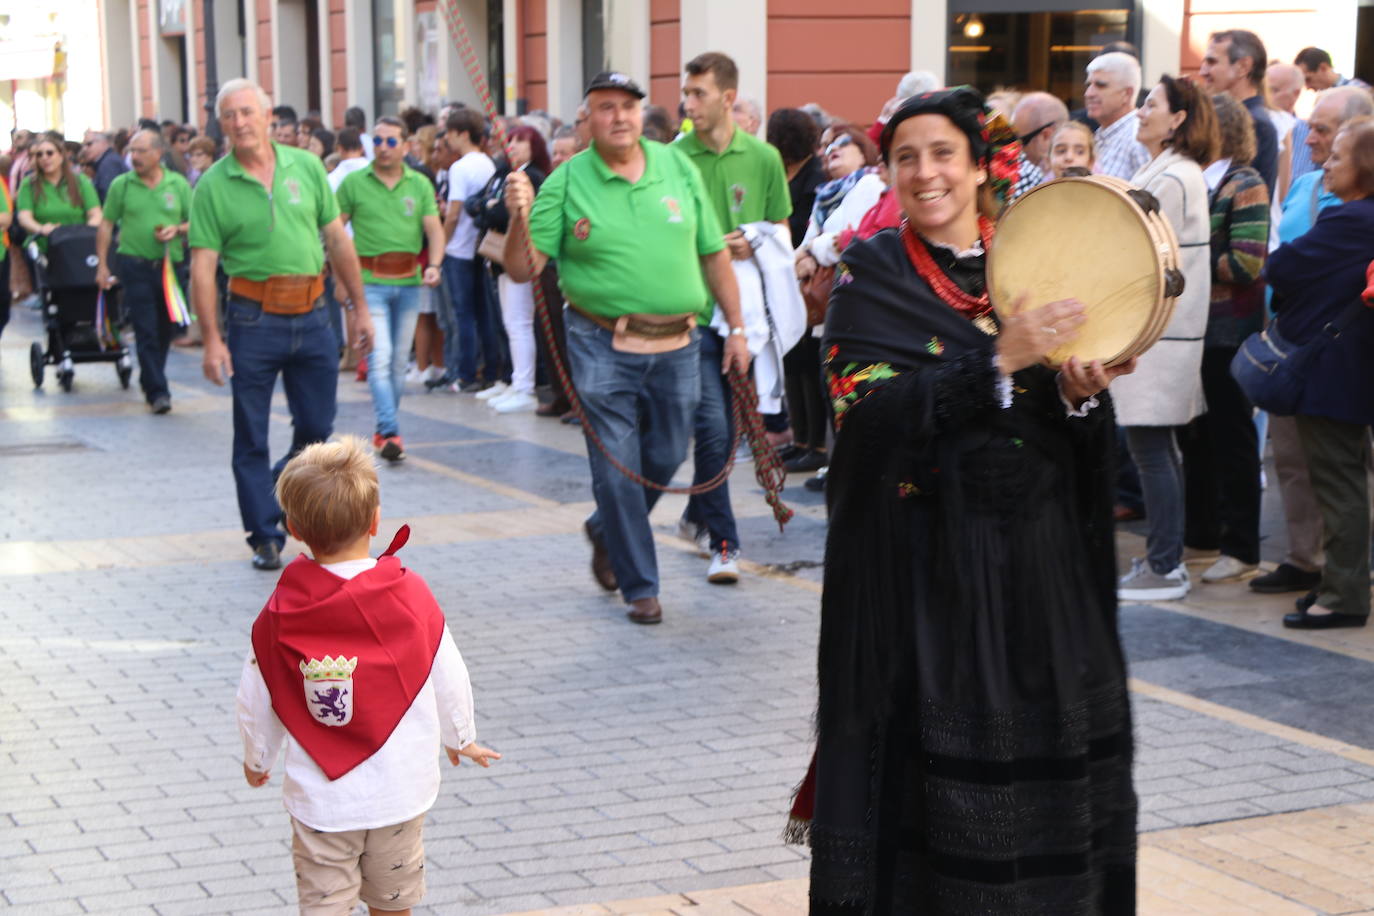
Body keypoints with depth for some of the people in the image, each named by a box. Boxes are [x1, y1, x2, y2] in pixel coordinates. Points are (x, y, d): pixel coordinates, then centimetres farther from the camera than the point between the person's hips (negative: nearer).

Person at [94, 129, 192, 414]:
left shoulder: (178, 184, 4)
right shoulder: (121, 185, 2)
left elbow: (195, 222, 8)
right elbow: (106, 225, 5)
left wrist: (177, 230, -13)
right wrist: (102, 265, 1)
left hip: (172, 265, 2)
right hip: (136, 266, -2)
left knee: (166, 328, 10)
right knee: (146, 330, -7)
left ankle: (150, 380, 29)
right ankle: (157, 391, -6)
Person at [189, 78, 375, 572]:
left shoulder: (306, 166, 6)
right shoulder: (213, 186, -3)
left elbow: (338, 240, 10)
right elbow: (203, 267, -6)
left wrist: (359, 308, 9)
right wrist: (212, 339, -13)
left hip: (311, 314, 3)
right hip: (253, 318, -3)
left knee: (317, 429, 9)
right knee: (252, 439, 3)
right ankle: (265, 536, 13)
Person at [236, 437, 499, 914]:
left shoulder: (281, 613, -11)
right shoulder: (411, 595, -11)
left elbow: (255, 700, -1)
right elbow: (449, 678, -1)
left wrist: (257, 759, 20)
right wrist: (461, 738, 19)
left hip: (320, 797, -1)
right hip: (401, 789, 1)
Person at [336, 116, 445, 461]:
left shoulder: (420, 185, 7)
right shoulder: (353, 183, 0)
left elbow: (434, 229, 2)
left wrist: (434, 265, -16)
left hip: (409, 281, 3)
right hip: (370, 281, -3)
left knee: (399, 360, 9)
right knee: (380, 357, -14)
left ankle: (384, 429, 23)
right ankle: (391, 432, -18)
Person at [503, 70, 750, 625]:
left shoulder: (678, 167, 6)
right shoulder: (566, 182, -3)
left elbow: (714, 254, 12)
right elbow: (522, 270, -5)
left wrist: (736, 328, 11)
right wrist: (519, 219, -24)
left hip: (676, 345, 3)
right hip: (603, 347, -3)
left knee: (666, 458, 13)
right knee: (617, 469, -1)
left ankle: (606, 530, 42)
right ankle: (640, 586, 15)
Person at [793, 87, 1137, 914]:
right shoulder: (872, 276, -1)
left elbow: (1090, 439, 8)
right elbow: (867, 409, -17)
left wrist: (1083, 395, -15)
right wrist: (999, 360, -24)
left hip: (1035, 559, 3)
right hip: (921, 563, -3)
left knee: (1041, 745, 5)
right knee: (927, 749, -3)